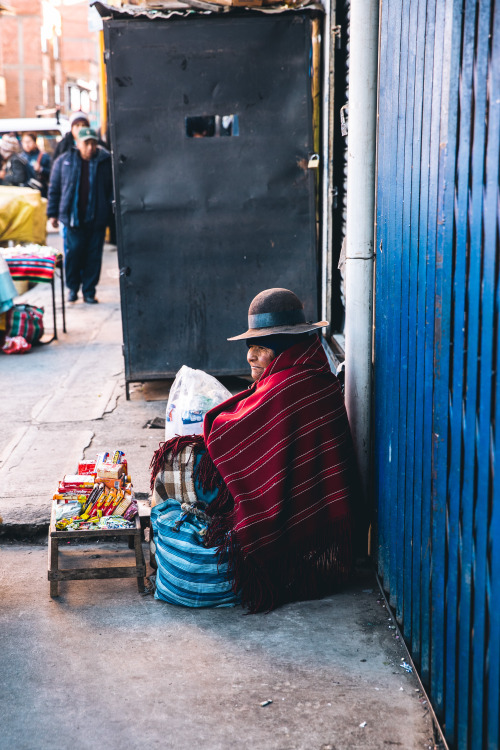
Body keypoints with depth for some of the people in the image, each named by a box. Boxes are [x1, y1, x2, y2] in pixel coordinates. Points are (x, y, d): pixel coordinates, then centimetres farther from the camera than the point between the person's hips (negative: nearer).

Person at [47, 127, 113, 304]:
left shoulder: (106, 161, 1)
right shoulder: (64, 161, 4)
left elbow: (113, 188, 5)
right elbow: (54, 188, 10)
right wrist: (53, 213, 8)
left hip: (97, 217, 0)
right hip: (74, 217, 0)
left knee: (94, 255, 2)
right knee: (74, 251, -3)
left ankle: (89, 291, 12)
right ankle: (72, 288, 15)